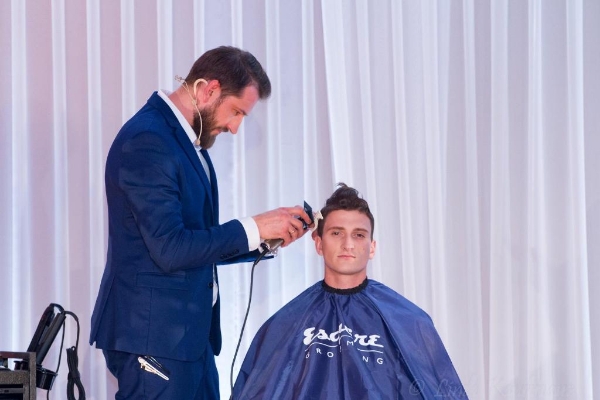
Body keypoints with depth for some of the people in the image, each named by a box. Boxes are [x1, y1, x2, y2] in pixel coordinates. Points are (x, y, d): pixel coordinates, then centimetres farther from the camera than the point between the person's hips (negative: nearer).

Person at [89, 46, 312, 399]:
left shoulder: (185, 139, 14)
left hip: (189, 334, 10)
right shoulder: (147, 141, -16)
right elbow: (169, 249, -22)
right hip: (154, 334, -10)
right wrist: (252, 229, -15)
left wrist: (268, 237, 7)